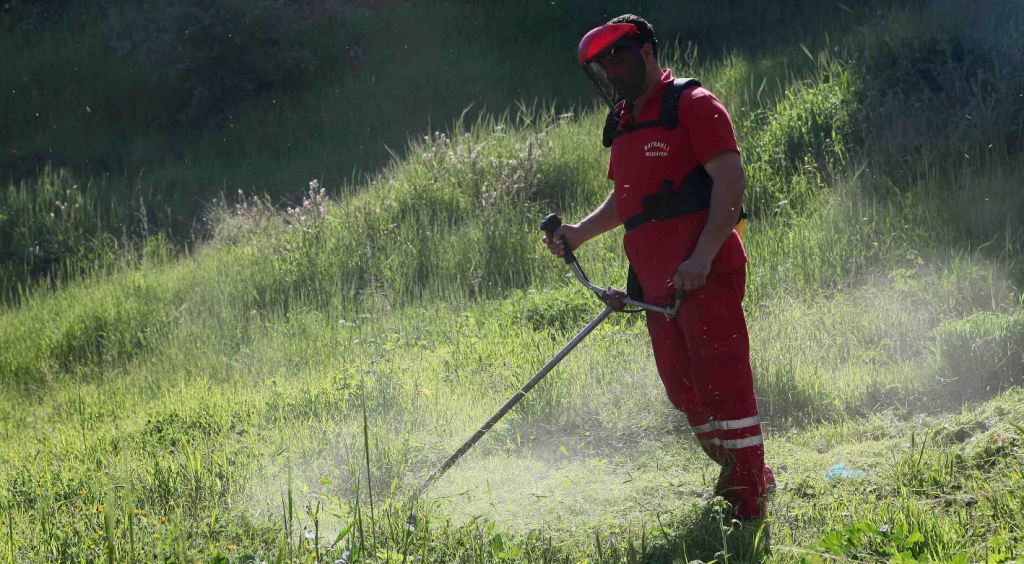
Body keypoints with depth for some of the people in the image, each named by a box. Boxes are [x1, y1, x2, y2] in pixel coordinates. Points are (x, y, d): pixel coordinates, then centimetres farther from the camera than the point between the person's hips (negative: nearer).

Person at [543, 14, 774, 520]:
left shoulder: (692, 106, -6)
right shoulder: (623, 122, 19)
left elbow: (731, 181, -14)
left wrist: (701, 258, -23)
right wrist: (580, 233, 12)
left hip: (706, 274, -9)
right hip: (655, 280, 9)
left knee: (723, 383, -10)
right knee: (684, 390, 11)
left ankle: (749, 503, -7)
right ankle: (743, 474, 26)